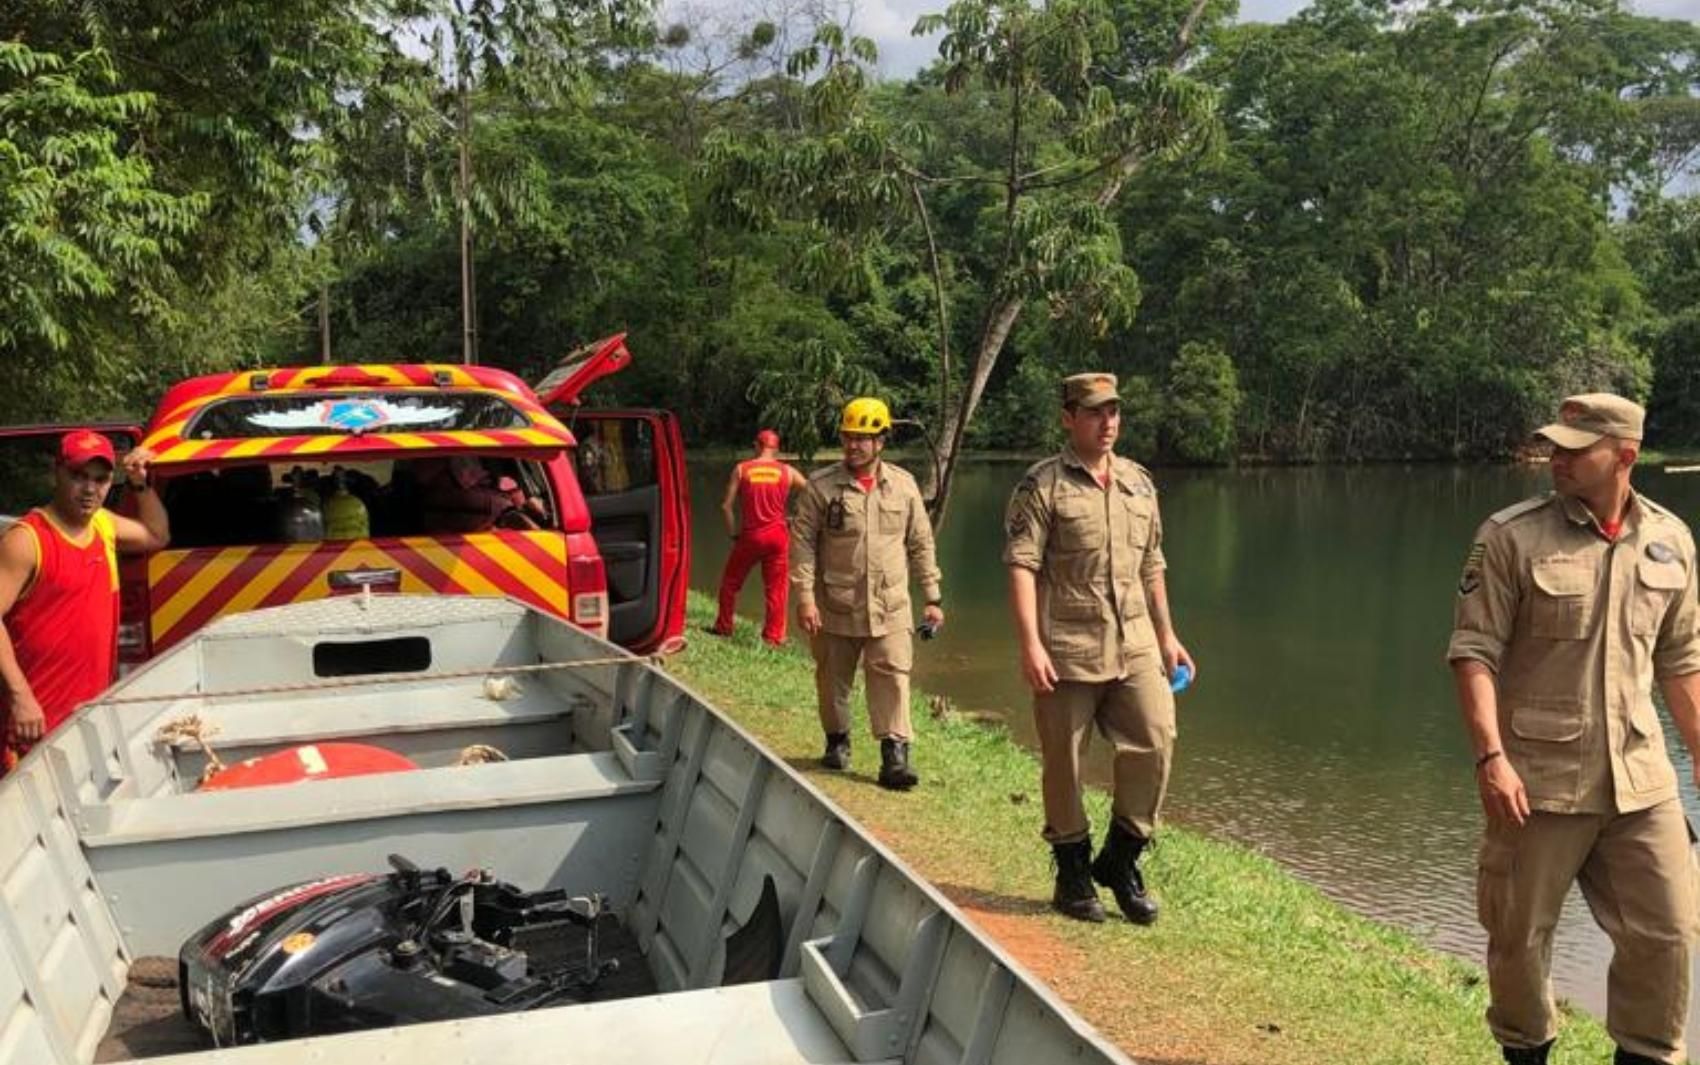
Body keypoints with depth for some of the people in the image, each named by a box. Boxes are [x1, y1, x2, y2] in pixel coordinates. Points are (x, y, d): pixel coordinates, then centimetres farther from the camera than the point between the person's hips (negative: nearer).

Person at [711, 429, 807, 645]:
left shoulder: (741, 469, 0)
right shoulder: (787, 472, 2)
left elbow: (726, 505, -3)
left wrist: (733, 534, 6)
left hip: (750, 535, 0)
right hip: (778, 536, 0)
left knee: (730, 581, 17)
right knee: (776, 587, 8)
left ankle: (723, 627, 25)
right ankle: (773, 636, 9)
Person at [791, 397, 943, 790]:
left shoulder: (903, 486, 4)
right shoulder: (820, 487, -4)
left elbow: (921, 545, 9)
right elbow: (802, 543, -5)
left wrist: (932, 598, 7)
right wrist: (804, 597, -12)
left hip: (889, 606, 1)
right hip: (835, 606, 0)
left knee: (892, 676, -7)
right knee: (833, 679, 12)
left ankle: (895, 755, -4)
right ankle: (837, 740, 33)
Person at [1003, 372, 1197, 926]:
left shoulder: (1139, 482, 14)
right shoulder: (1043, 485, -5)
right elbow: (1021, 566, -11)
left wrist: (1166, 636, 18)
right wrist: (1030, 644, -19)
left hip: (1135, 644, 5)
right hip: (1067, 647, -5)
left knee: (1155, 743, -2)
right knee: (1062, 760, 5)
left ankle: (1120, 859, 18)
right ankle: (1072, 871, 22)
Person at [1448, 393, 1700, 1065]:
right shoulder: (1511, 537, -9)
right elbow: (1474, 652, -12)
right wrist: (1490, 756, -21)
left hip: (1640, 776, 4)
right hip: (1538, 776, -3)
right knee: (1519, 934, 9)